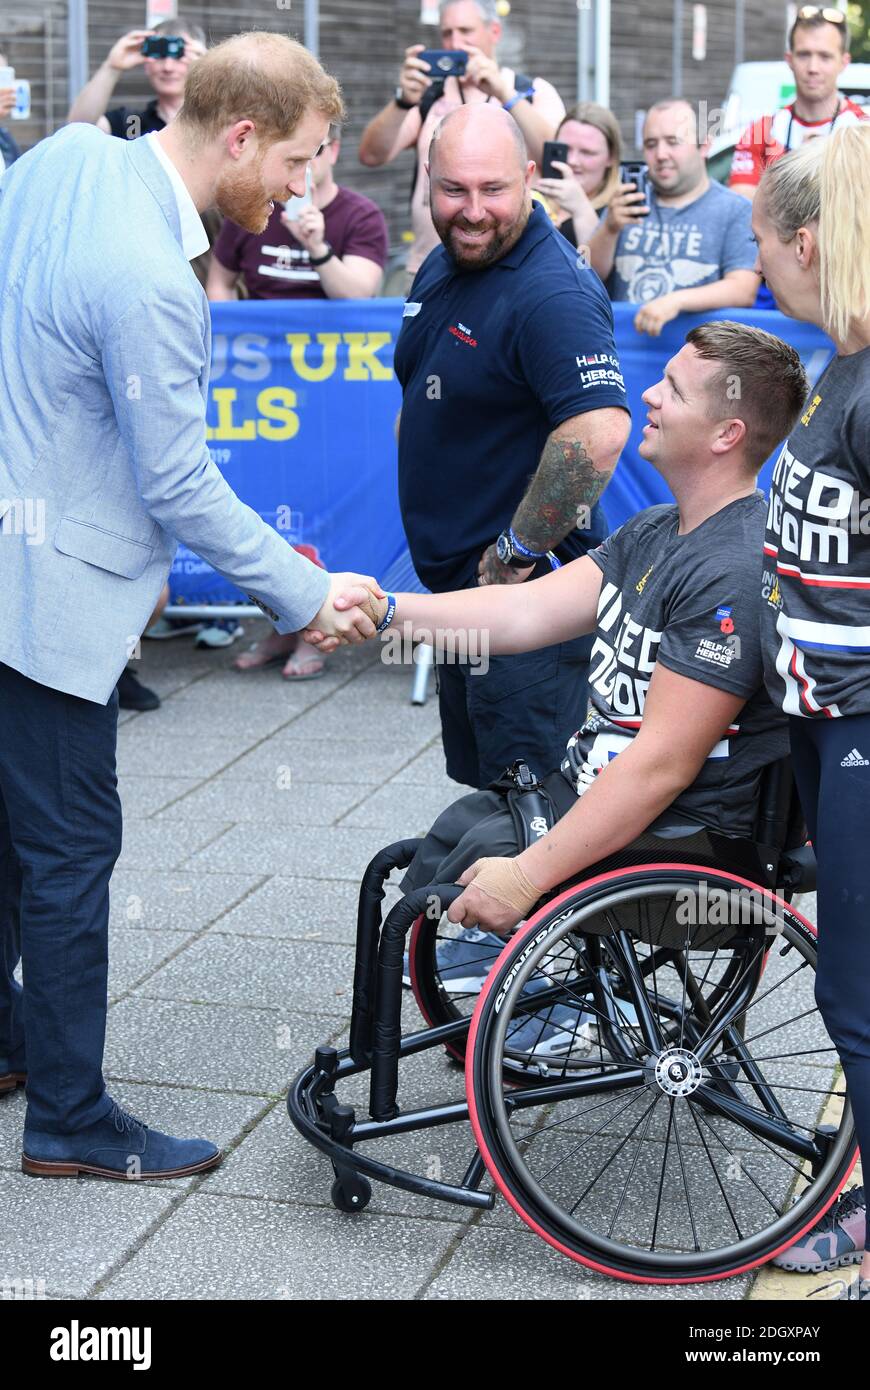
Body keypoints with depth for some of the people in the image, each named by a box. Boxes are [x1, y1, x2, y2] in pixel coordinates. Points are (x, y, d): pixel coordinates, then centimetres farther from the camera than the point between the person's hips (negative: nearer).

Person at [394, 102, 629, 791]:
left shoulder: (553, 293, -22)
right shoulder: (443, 265, 10)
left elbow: (599, 433, -35)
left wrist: (517, 554, -25)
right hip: (456, 581, 10)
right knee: (479, 790, 21)